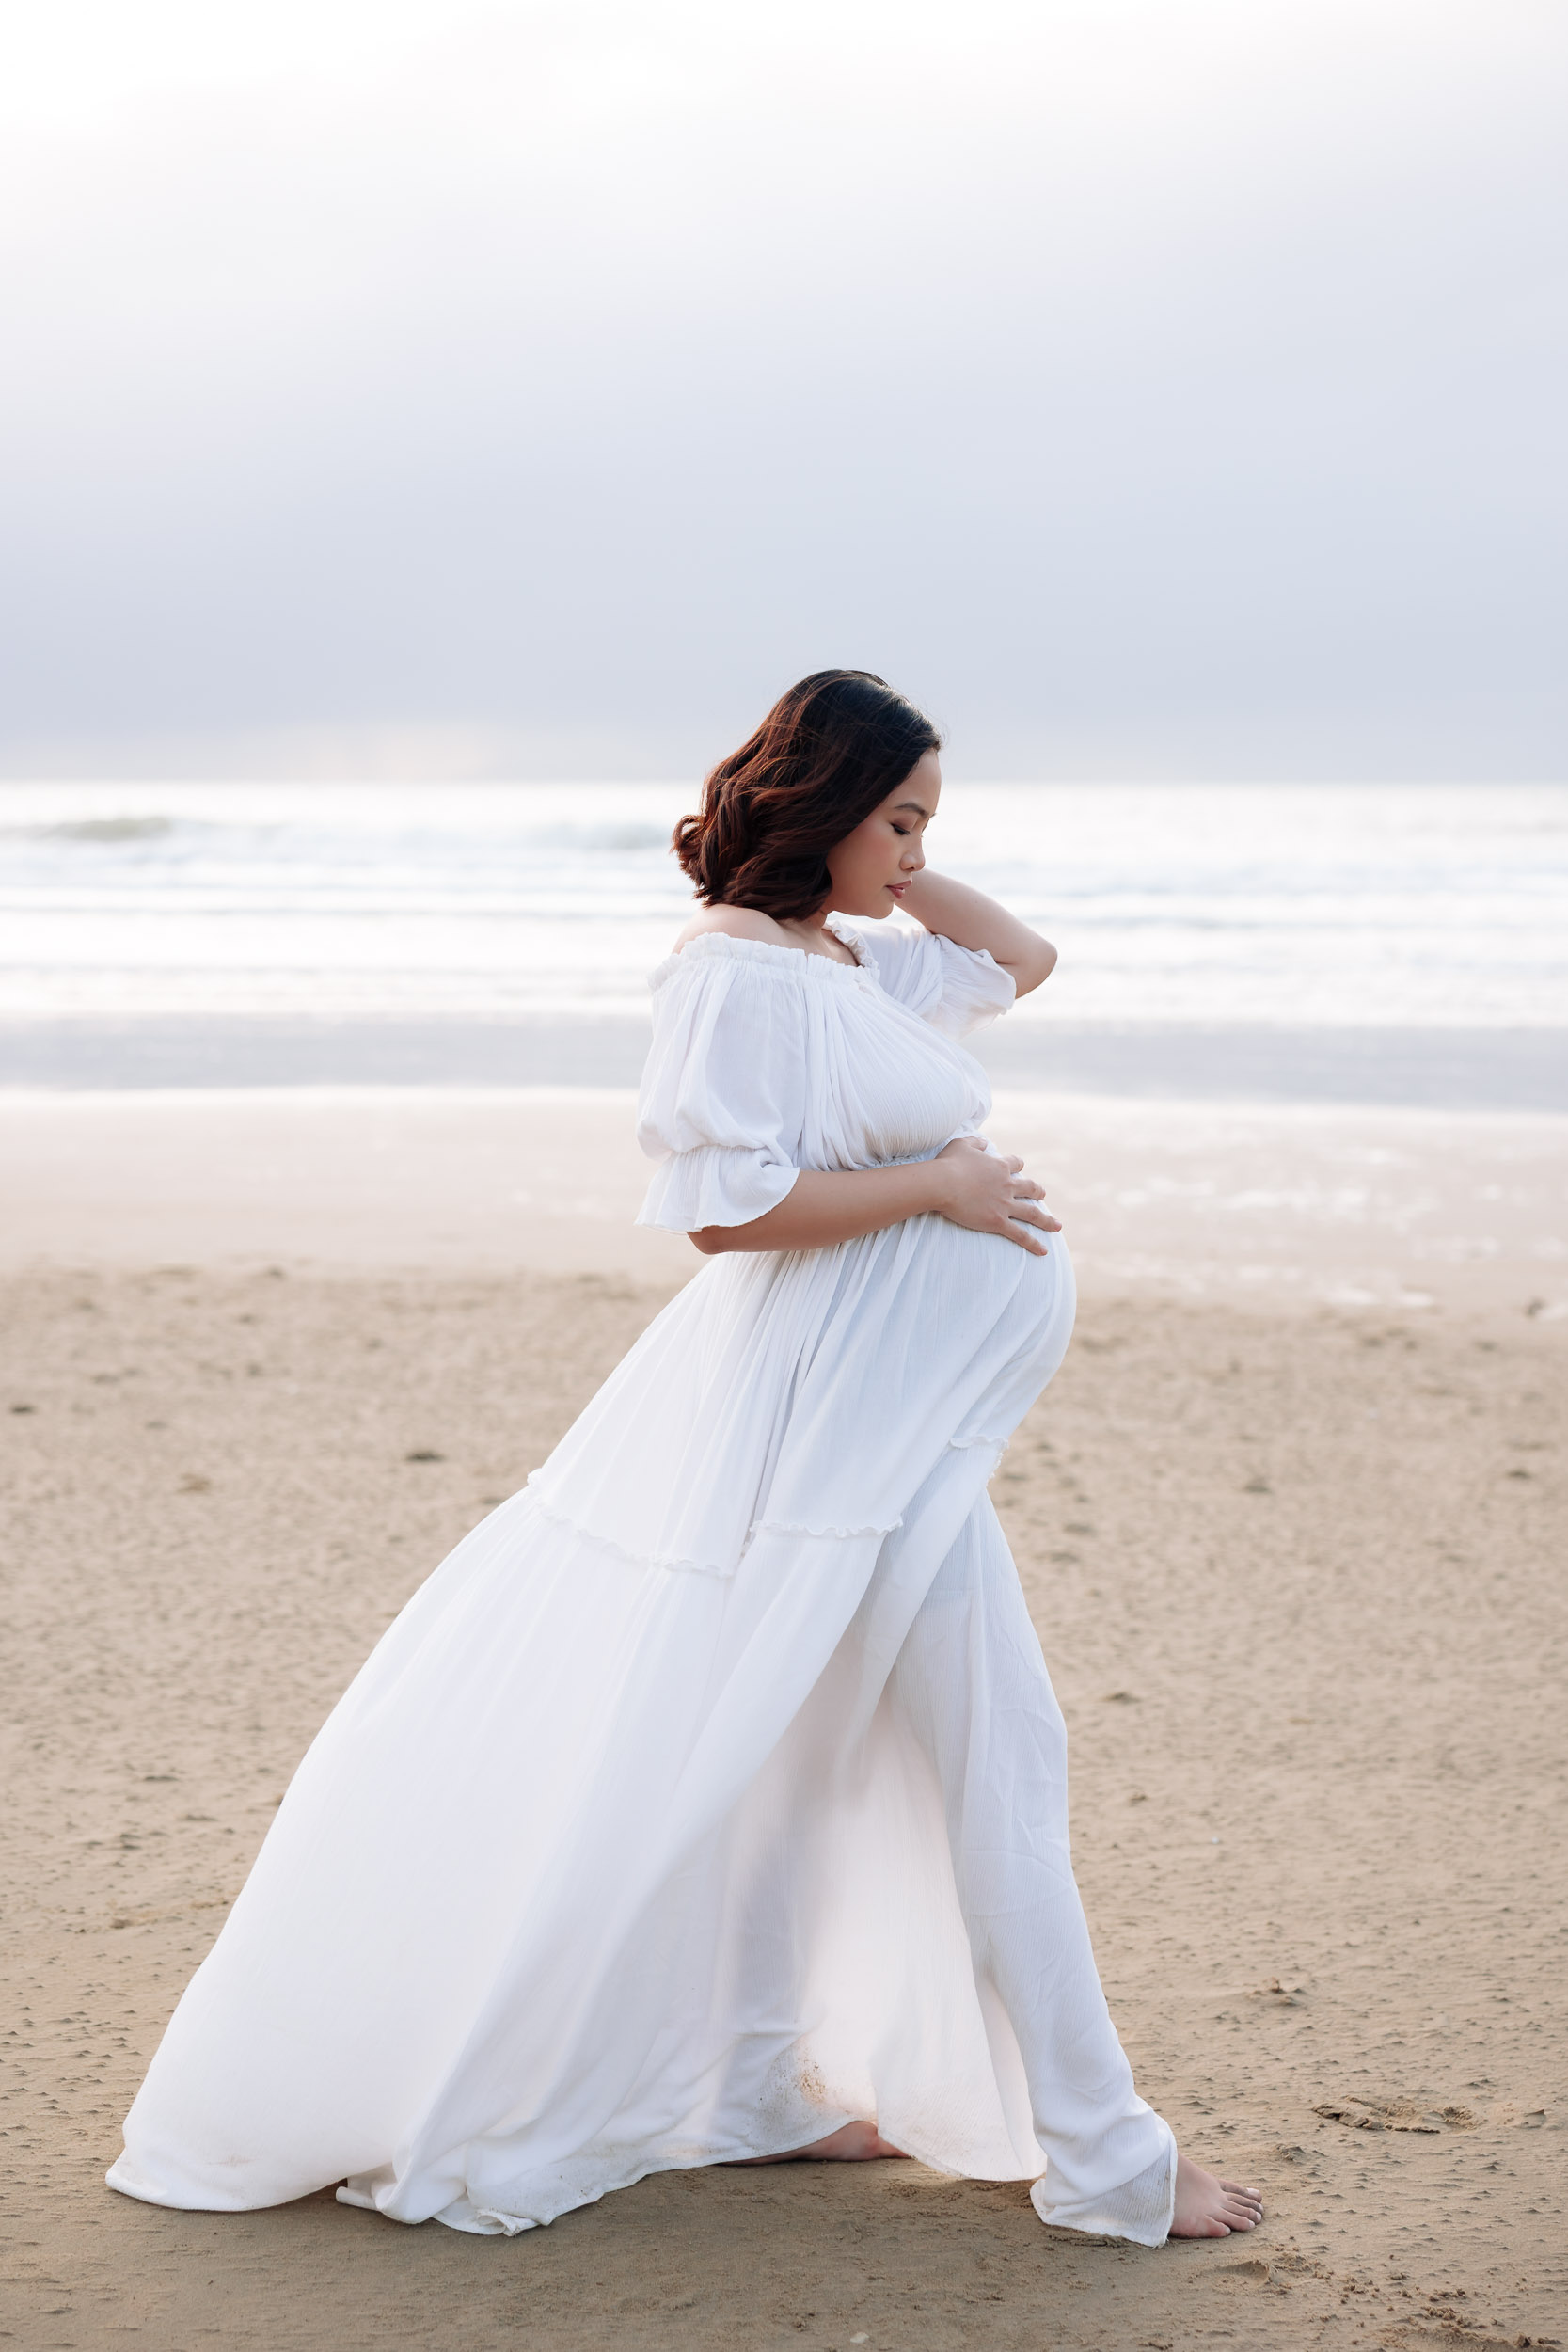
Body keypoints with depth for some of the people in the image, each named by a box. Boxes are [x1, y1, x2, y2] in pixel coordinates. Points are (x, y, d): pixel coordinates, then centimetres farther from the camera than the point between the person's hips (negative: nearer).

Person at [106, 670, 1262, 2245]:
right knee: (995, 1770, -4)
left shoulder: (845, 957, 11)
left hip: (874, 1410, 10)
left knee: (812, 1752, 16)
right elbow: (731, 1206, -23)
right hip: (848, 1418, -10)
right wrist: (940, 1183, -17)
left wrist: (899, 877, 12)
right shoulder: (739, 969, -16)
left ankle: (759, 2090, 28)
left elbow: (1020, 960, 25)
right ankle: (1098, 2156, 5)